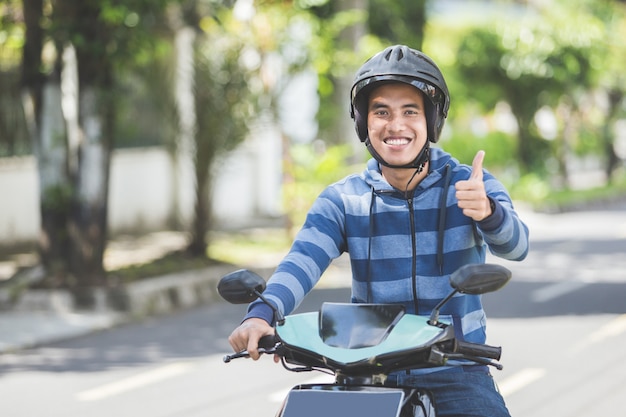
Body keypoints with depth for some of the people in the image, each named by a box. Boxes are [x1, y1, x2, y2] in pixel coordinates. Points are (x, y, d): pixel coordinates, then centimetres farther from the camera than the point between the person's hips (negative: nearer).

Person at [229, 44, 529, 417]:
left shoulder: (469, 185, 0)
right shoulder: (342, 200, 5)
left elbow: (516, 245, -17)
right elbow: (303, 259, -11)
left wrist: (488, 213, -42)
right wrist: (261, 313, -33)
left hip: (454, 372, -2)